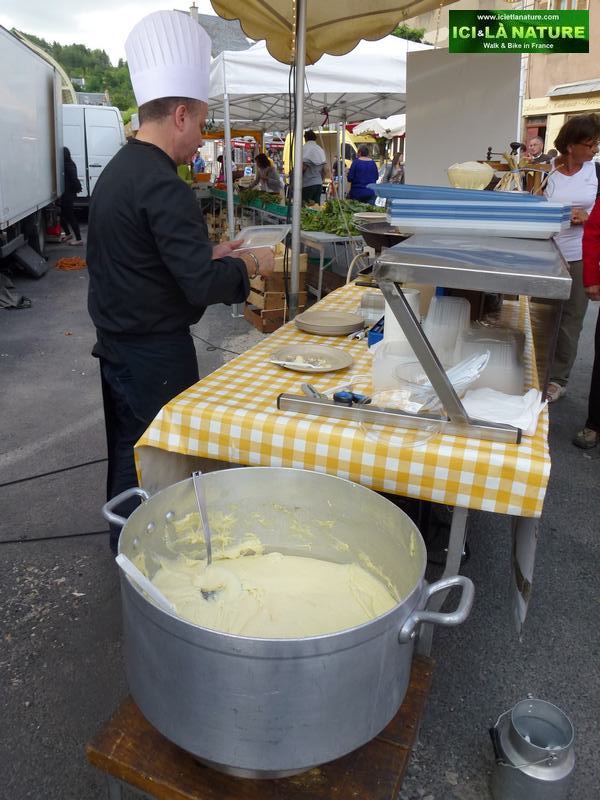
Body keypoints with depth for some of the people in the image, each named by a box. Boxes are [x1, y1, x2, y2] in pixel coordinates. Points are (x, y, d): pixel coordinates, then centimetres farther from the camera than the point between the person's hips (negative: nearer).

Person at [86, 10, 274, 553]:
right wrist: (251, 265, -9)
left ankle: (124, 543, 41)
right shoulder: (162, 186, -22)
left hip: (116, 342, 10)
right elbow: (203, 285, -27)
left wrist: (210, 252, 12)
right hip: (155, 354, -10)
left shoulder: (117, 171, 9)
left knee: (126, 455, 22)